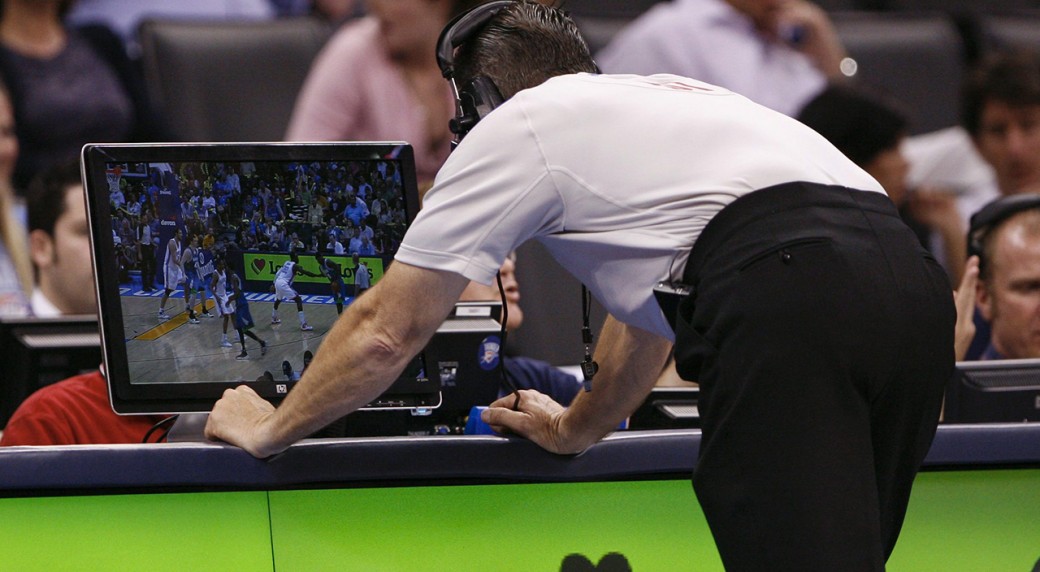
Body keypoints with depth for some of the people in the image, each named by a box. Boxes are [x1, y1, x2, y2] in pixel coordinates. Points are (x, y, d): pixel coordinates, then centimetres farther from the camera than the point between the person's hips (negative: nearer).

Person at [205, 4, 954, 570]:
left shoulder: (513, 128, 17)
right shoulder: (663, 96, 39)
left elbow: (386, 332, 19)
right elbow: (647, 309, 52)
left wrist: (269, 429, 33)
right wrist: (577, 429, 66)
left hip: (787, 302, -7)